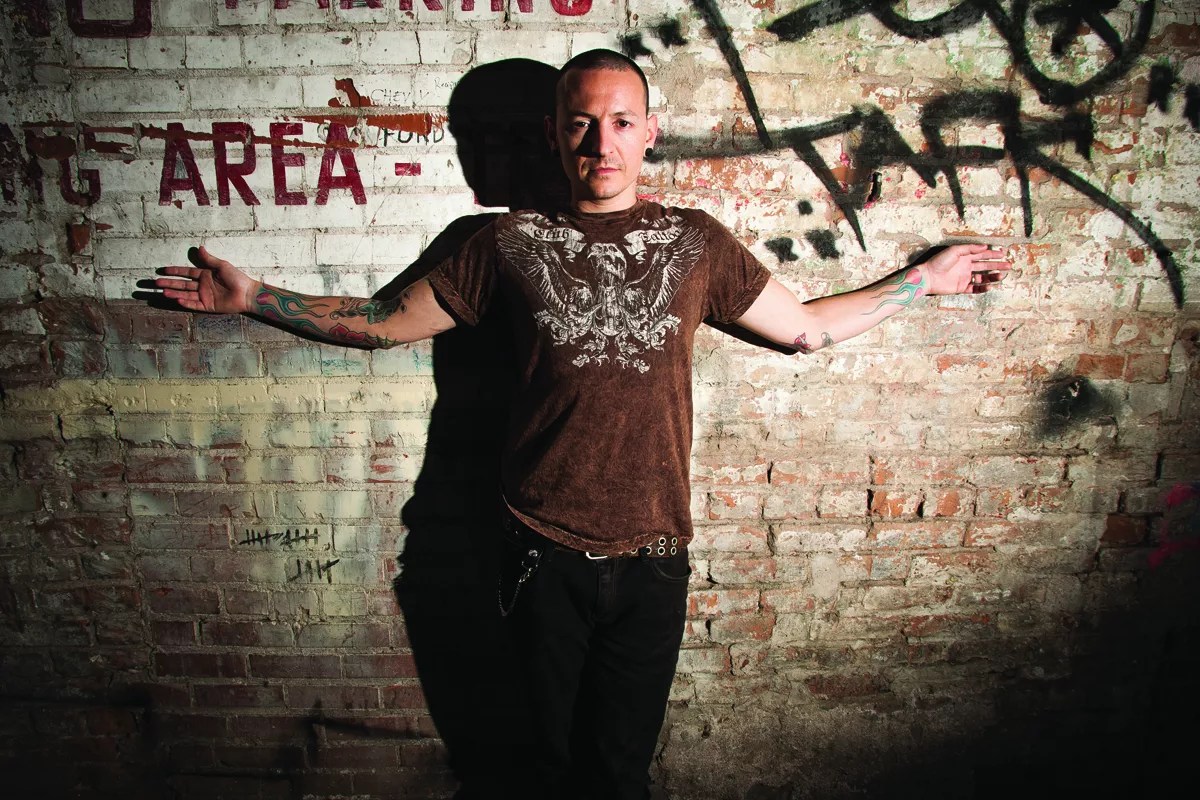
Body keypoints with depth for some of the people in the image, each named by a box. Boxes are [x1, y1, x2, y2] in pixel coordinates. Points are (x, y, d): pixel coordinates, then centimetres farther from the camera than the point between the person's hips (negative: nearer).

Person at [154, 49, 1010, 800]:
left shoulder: (696, 242, 5)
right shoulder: (513, 243, 2)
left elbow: (806, 326, 13)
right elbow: (387, 322, 9)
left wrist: (926, 278, 15)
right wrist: (254, 296, 7)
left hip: (651, 557, 1)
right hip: (545, 556, 0)